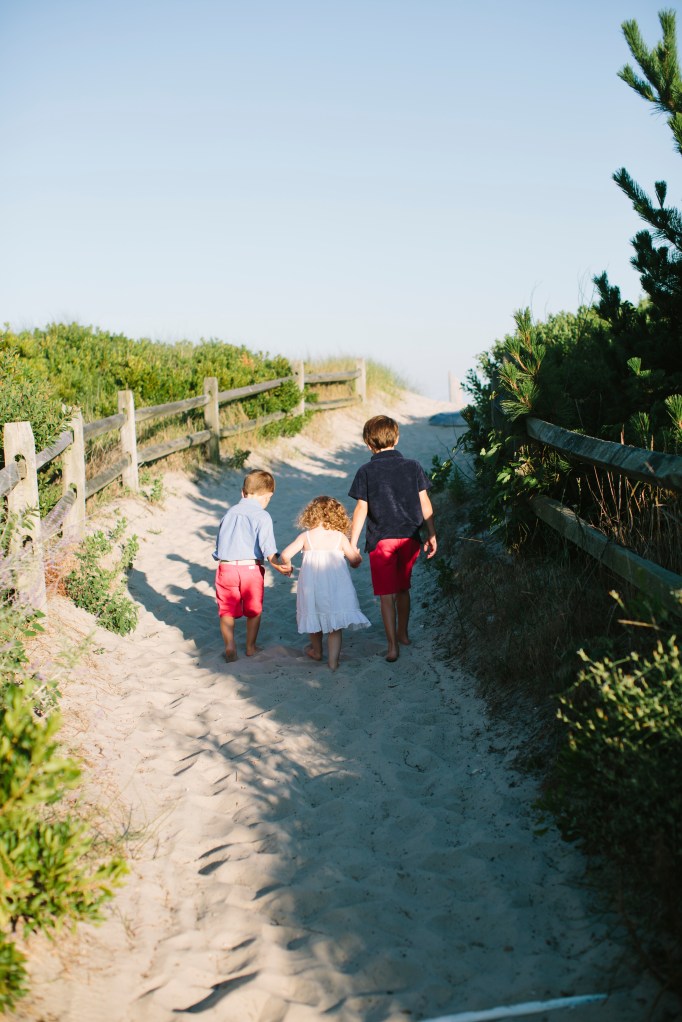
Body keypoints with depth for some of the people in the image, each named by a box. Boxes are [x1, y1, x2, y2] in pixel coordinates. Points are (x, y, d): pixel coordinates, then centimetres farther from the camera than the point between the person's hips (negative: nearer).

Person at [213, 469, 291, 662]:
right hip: (251, 568, -3)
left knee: (227, 610, 11)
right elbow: (267, 546, -15)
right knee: (254, 610, 15)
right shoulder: (262, 516, -5)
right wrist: (277, 565, -9)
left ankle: (230, 647, -2)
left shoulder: (230, 512, 12)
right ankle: (250, 647, 22)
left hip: (226, 567, 3)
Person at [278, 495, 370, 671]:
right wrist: (357, 556, 23)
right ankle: (333, 660, 3)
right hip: (336, 587, -1)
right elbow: (355, 560, 0)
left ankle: (317, 651, 41)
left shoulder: (305, 537, -4)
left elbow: (285, 554, -10)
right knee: (335, 625, 7)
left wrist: (287, 565, 12)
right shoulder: (339, 537, -5)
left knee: (315, 616, 23)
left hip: (312, 585, 1)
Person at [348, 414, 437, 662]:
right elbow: (424, 503, 2)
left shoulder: (366, 472, -6)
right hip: (410, 538, 3)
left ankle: (392, 646, 0)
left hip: (381, 540, -3)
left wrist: (352, 543, -3)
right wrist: (431, 535, 10)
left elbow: (361, 509, -8)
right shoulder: (413, 467, 2)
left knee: (387, 595, 3)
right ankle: (403, 634, 34)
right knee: (403, 589, 21)